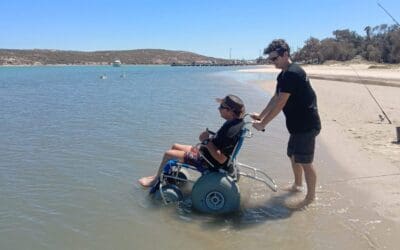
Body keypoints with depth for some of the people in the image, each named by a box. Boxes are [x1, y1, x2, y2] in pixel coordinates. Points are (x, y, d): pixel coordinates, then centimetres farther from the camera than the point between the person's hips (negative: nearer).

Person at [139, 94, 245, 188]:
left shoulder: (231, 131, -32)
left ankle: (155, 180, 22)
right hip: (206, 152, 10)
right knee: (175, 146, 19)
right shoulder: (237, 121, -3)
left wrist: (207, 141, -25)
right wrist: (211, 136, -4)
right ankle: (159, 175, 32)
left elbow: (221, 159, -31)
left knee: (168, 154, -3)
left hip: (208, 160, -10)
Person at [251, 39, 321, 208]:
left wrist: (263, 123, -20)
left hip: (306, 125, -10)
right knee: (293, 155, 21)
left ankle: (310, 196, 13)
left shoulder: (292, 74, -22)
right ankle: (297, 185, 40)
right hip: (297, 124, 10)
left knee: (305, 162, -1)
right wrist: (260, 115, 8)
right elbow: (275, 99, 15)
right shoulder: (283, 75, 11)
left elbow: (280, 103, -24)